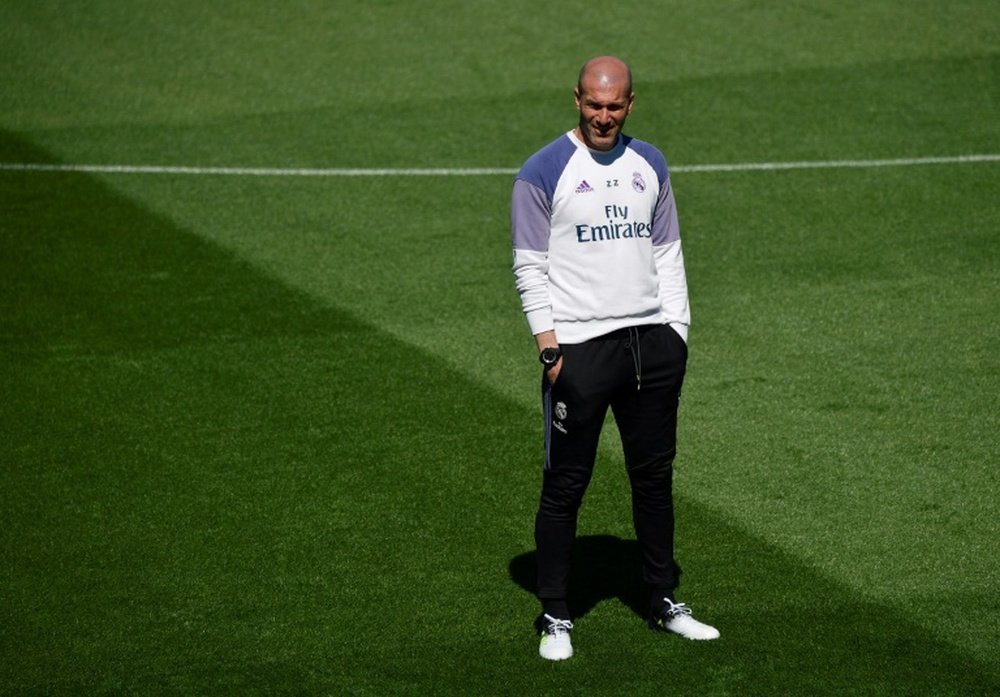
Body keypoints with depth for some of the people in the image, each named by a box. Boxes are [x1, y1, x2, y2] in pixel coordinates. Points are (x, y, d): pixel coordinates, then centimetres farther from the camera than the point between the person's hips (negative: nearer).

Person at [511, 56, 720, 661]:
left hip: (652, 339, 5)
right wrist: (549, 344, -12)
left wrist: (677, 331, 9)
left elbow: (667, 254, 16)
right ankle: (555, 617, 6)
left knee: (655, 475, 11)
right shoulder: (544, 172, -4)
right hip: (579, 345, -5)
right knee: (565, 485, -1)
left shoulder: (650, 165, 11)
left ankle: (665, 602, 23)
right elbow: (530, 267, -4)